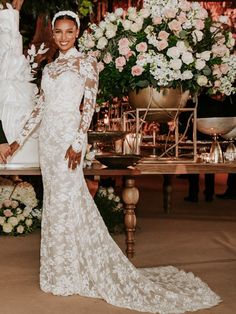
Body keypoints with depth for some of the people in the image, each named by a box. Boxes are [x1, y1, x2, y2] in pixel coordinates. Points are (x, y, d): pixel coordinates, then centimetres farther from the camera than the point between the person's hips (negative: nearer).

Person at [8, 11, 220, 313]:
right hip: (47, 135, 7)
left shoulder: (86, 63, -2)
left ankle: (67, 273, 7)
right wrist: (20, 137, 17)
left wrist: (78, 142, -19)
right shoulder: (49, 68, 16)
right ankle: (60, 268, 20)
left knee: (64, 196, -5)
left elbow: (89, 104, -9)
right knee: (54, 196, 9)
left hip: (68, 133, -6)